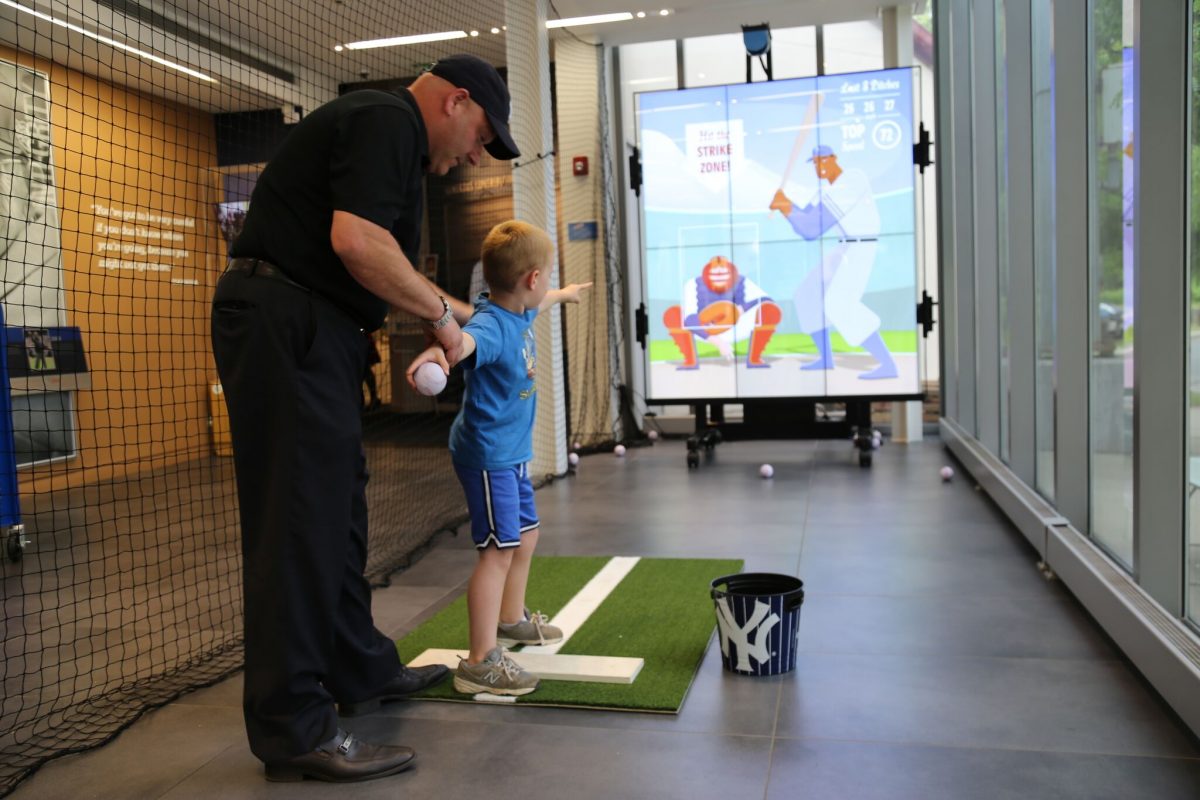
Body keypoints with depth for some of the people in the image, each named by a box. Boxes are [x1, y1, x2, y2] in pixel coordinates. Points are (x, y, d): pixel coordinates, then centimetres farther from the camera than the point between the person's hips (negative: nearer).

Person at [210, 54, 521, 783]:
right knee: (300, 516, -9)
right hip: (285, 320, -11)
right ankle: (294, 726, -1)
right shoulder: (388, 120, -9)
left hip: (314, 329, 11)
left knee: (338, 504, 15)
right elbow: (355, 241, -24)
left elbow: (379, 266, 28)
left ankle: (360, 671, 27)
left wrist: (463, 313, 26)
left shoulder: (388, 133, 23)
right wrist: (438, 311, -11)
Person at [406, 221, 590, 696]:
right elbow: (465, 339, -51)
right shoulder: (491, 325, -27)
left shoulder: (518, 311, 2)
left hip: (513, 453, 10)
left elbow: (536, 303, 28)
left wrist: (566, 294, 47)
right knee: (498, 550, -10)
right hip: (487, 455, -10)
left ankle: (511, 620, 42)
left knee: (525, 537, 22)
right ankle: (480, 662, -3)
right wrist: (439, 349, -74)